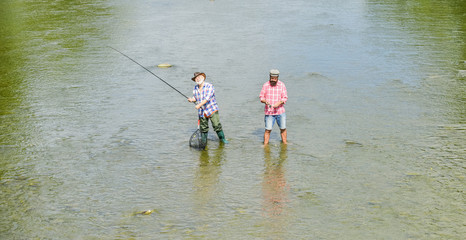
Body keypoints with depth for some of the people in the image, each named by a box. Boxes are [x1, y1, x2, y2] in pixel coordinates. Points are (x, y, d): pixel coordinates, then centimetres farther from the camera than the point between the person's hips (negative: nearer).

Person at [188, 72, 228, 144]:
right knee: (203, 128, 6)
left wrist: (199, 105, -28)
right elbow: (195, 98, 14)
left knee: (217, 125, -10)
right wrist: (192, 100, -10)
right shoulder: (195, 88, 7)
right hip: (202, 112, 4)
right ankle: (203, 141, 22)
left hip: (212, 110, -4)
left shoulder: (209, 86, -11)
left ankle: (222, 138, 7)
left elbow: (207, 98, -21)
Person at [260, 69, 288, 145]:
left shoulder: (282, 85, -2)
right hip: (269, 112, -1)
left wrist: (279, 103, -22)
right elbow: (261, 97, 3)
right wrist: (265, 101, -19)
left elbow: (285, 98, -3)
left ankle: (284, 143, 23)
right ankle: (265, 145, 5)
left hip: (280, 111, 1)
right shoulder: (265, 85, -1)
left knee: (283, 128, 6)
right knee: (268, 129, -5)